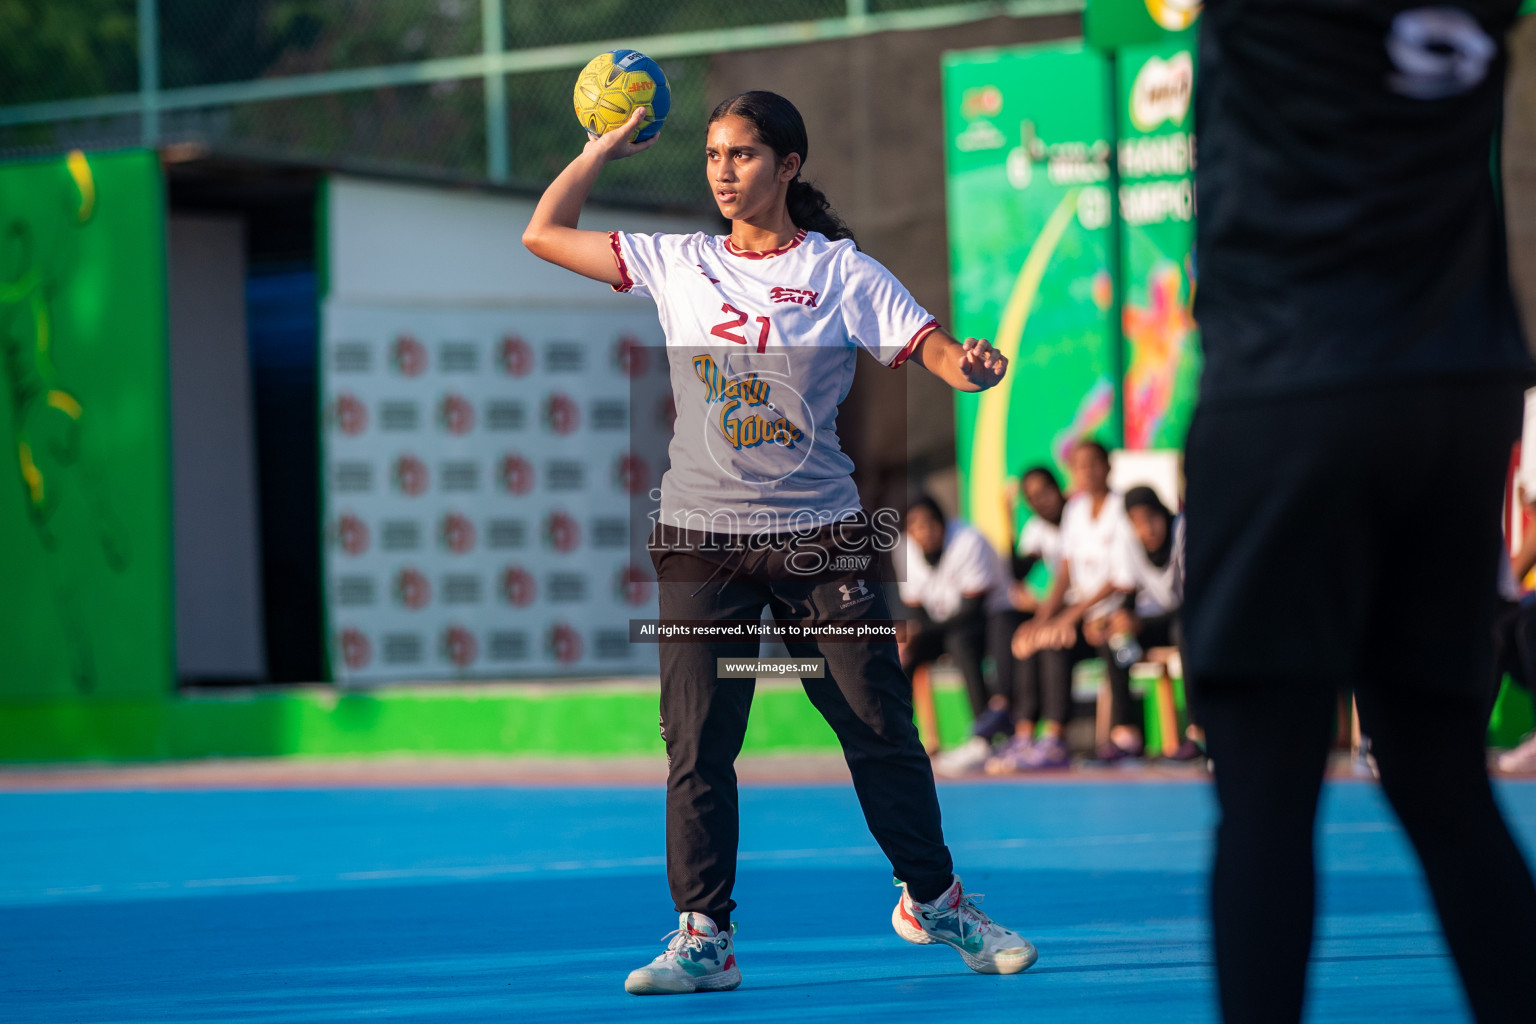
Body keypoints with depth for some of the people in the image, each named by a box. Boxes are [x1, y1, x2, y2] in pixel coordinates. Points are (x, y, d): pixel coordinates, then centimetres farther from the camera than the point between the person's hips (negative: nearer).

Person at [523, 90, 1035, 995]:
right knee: (698, 742, -5)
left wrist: (973, 365, -30)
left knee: (881, 731, 2)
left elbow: (932, 349, -8)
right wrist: (608, 145, 11)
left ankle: (933, 899, 20)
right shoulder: (678, 265, 8)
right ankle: (703, 938, -1)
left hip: (821, 537, -2)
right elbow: (544, 234, 14)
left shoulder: (841, 272, 0)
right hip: (702, 538, 2)